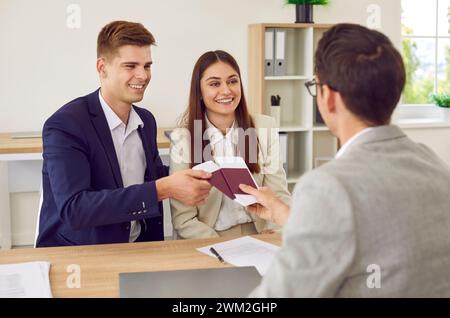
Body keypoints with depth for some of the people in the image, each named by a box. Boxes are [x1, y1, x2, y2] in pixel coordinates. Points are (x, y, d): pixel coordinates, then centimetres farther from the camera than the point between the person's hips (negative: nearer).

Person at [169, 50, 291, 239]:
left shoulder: (265, 128, 2)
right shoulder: (182, 139, -4)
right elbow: (183, 220, -6)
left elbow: (279, 195, 2)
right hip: (208, 244, -2)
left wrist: (273, 232, -18)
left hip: (259, 234, 2)